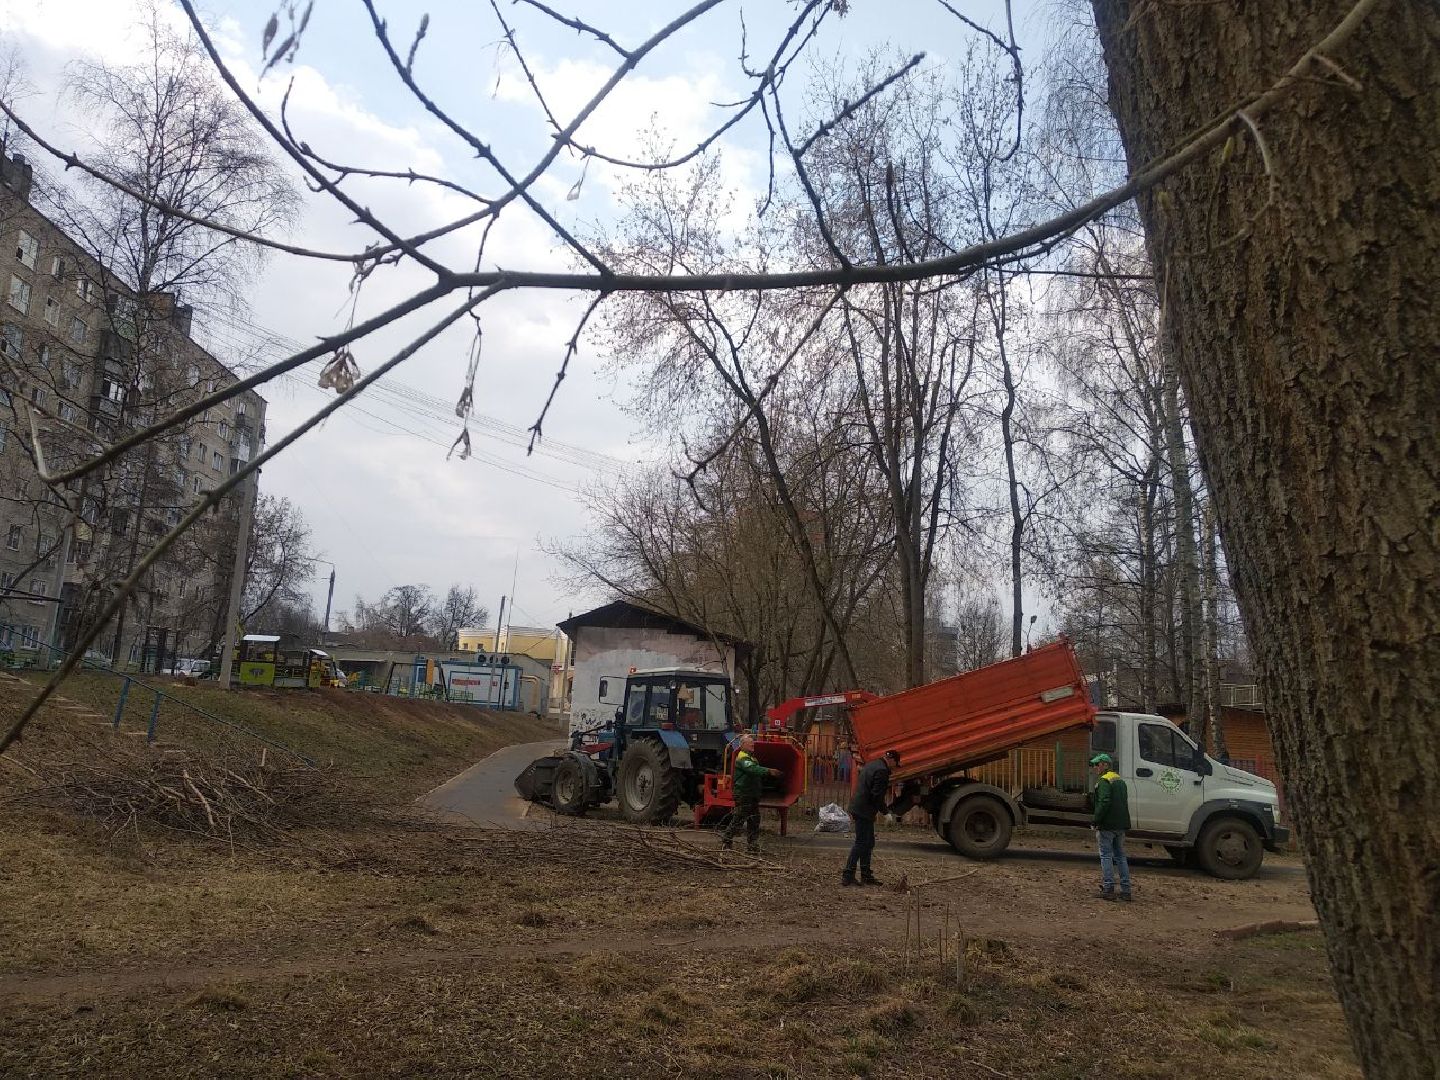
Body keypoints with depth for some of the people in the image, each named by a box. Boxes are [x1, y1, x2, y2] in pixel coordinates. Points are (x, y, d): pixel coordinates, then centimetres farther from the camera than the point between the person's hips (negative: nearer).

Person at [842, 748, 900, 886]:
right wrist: (885, 812, -9)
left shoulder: (871, 765, 15)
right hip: (865, 812, -10)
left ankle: (866, 875, 20)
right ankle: (847, 875, -6)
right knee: (861, 843, -6)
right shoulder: (882, 771, -16)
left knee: (868, 843, 15)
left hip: (857, 808, 10)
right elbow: (877, 795, -21)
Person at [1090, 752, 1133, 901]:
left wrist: (1095, 821, -17)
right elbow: (1125, 803, 21)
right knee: (1120, 856, 13)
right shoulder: (1121, 781, 18)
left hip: (1107, 825, -8)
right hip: (1121, 825, 8)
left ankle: (1108, 889, -4)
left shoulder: (1104, 781, -12)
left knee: (1106, 856, -2)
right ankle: (1125, 890, 13)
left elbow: (1104, 803, -22)